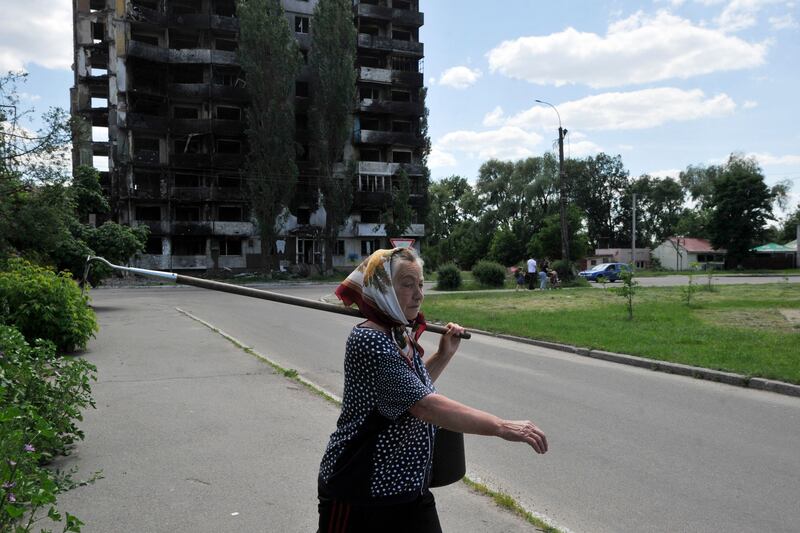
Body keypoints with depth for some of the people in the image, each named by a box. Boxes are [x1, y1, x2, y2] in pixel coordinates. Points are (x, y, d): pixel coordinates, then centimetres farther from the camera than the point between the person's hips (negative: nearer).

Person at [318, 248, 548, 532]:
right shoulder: (368, 341, -23)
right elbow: (423, 404, -32)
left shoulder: (402, 335, 4)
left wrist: (443, 355, 5)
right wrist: (500, 426, -35)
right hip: (361, 493, -8)